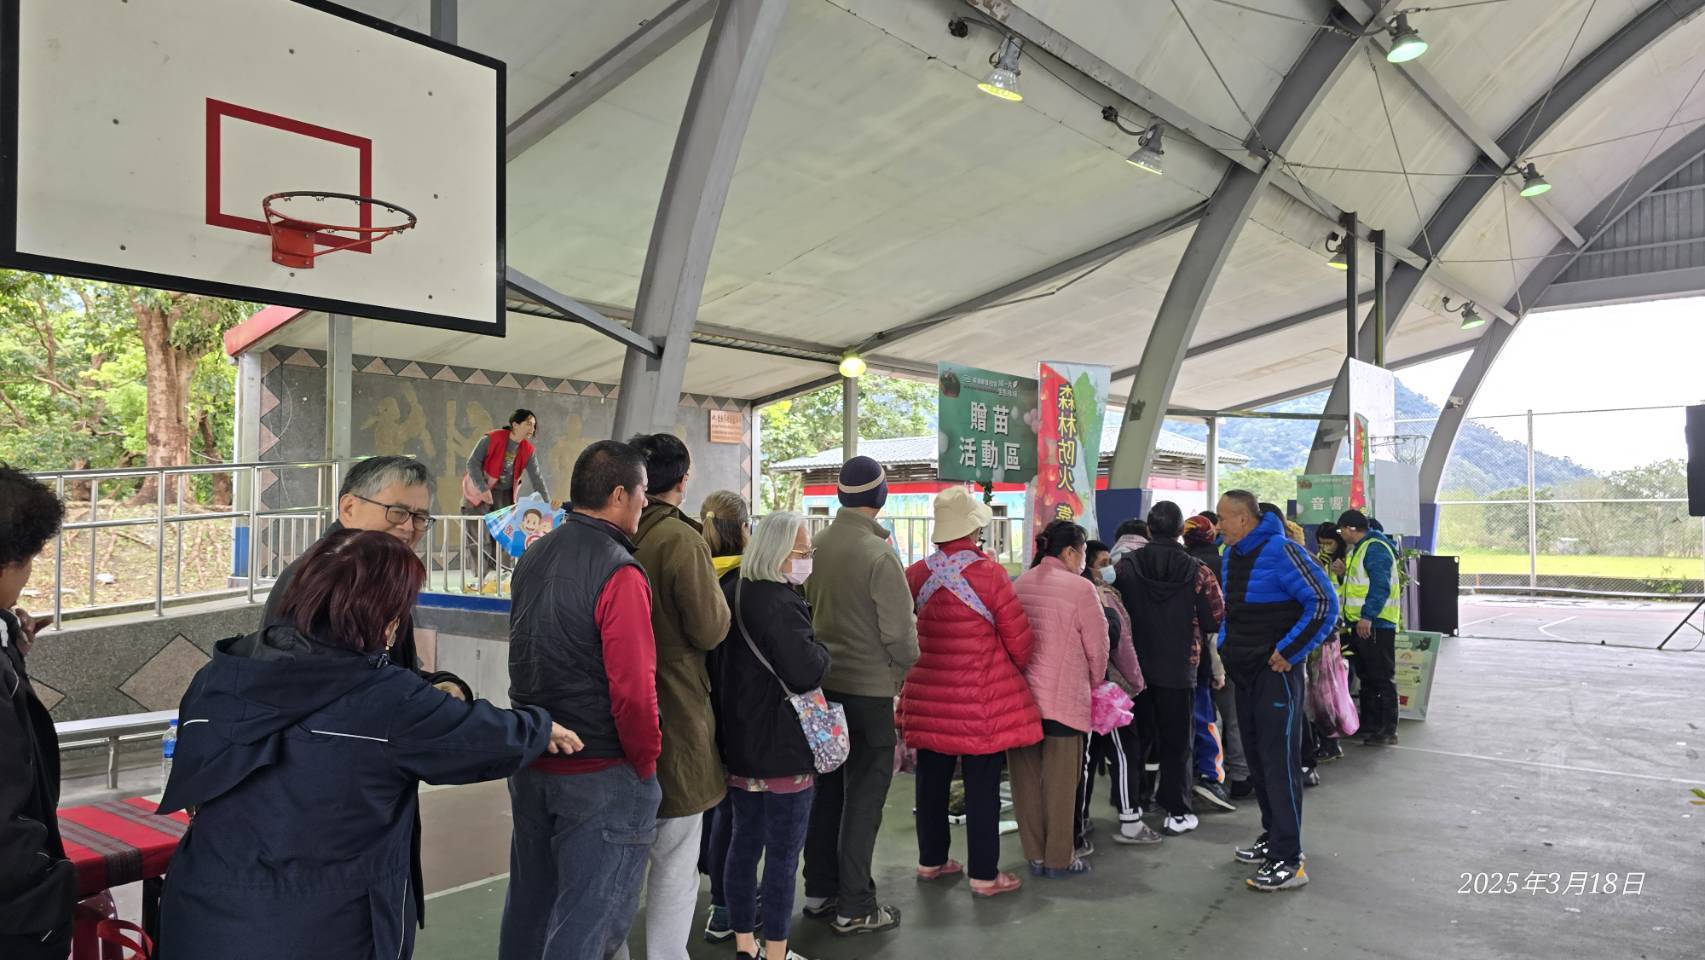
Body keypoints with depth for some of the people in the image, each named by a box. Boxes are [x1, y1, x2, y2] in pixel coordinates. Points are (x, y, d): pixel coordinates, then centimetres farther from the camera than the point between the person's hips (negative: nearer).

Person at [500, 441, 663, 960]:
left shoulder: (533, 559, 4)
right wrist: (646, 762, -11)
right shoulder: (620, 573, -21)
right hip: (600, 776, -8)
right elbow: (633, 688, -23)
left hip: (530, 761, 8)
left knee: (529, 903, 22)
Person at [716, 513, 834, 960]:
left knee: (745, 842, 17)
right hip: (782, 748, -9)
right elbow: (806, 673, -26)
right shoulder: (779, 603, -22)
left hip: (740, 741, 9)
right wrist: (821, 650, -7)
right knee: (783, 854, 3)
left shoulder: (733, 592, 8)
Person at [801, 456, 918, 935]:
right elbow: (899, 631, -17)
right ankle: (855, 907, 13)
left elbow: (806, 607, 8)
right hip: (869, 687, -6)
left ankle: (819, 891, 28)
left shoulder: (815, 544, 0)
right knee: (863, 797, 4)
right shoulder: (880, 553, -19)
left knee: (826, 788, 17)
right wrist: (902, 668, 2)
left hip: (822, 682, 7)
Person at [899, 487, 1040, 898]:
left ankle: (931, 860, 31)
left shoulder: (917, 573, -3)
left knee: (932, 780, 16)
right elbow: (1019, 639, -9)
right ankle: (984, 874, 15)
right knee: (982, 787, 6)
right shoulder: (989, 573, -15)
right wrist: (1018, 666, 12)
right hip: (982, 700, -4)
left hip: (929, 696, 5)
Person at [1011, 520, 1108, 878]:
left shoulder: (1020, 584, 5)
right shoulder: (1080, 588, -10)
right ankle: (1059, 859, 15)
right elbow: (1097, 648, -5)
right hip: (1063, 697, -5)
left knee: (1027, 777, 12)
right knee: (1060, 780, 6)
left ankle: (1035, 854, 21)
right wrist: (1093, 684, 12)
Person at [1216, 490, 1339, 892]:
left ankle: (1288, 861, -2)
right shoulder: (1231, 554, 10)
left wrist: (1288, 652, -18)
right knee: (1257, 758, 15)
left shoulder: (1280, 551, -16)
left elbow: (1324, 603, -19)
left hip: (1276, 673, -9)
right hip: (1244, 672, 9)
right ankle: (1272, 837, 28)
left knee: (1279, 762, -7)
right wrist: (1226, 645, 14)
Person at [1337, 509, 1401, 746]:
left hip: (1375, 624, -11)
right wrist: (1345, 573, 13)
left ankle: (1388, 730, 0)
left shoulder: (1375, 548, -14)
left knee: (1382, 677, -5)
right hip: (1362, 624, 11)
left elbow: (1380, 586, -23)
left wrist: (1367, 616, -27)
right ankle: (1369, 724, 24)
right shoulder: (1360, 549, 19)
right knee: (1366, 676, 16)